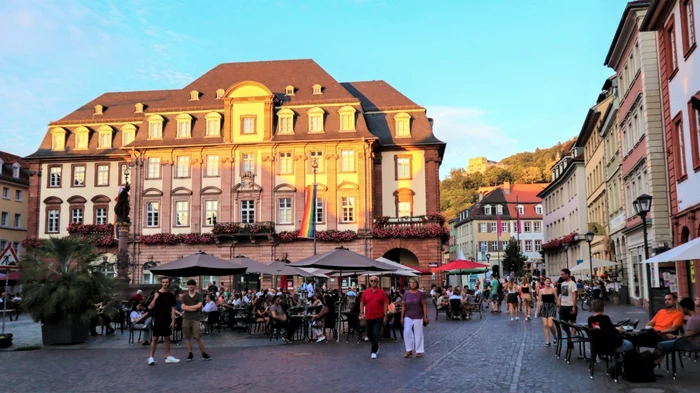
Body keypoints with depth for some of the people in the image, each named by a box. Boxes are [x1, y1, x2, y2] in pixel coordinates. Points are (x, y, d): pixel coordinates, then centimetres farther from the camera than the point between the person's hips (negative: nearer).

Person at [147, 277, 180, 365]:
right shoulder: (156, 294, -1)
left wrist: (173, 320, -4)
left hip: (167, 319, 2)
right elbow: (150, 307, -5)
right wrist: (155, 298, -19)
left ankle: (168, 356, 14)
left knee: (167, 338, 9)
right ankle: (151, 357, 5)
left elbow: (173, 308, 2)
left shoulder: (171, 295, 4)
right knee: (155, 338, -1)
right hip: (158, 319, -2)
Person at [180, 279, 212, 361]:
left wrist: (188, 307, -4)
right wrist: (193, 308, -9)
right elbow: (183, 307, -1)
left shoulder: (199, 295, 4)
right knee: (187, 337, 4)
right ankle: (190, 354, 15)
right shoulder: (184, 296, 10)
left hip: (196, 319, -3)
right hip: (186, 318, 3)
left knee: (198, 337, -5)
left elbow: (199, 305, -10)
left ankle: (204, 354, 3)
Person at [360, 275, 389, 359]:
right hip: (368, 317, 3)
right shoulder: (365, 292, 3)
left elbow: (385, 304, -3)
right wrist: (362, 313, 2)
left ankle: (374, 352, 6)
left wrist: (385, 315, -6)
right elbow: (362, 303, 11)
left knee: (376, 335, -5)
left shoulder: (382, 292, -4)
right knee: (369, 334, 13)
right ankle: (376, 346, 39)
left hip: (378, 317, -3)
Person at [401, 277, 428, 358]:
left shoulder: (420, 294, -2)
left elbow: (424, 305, 0)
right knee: (407, 332, -12)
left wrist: (425, 316, -5)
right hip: (408, 316, 1)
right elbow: (403, 305, 6)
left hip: (418, 317, -1)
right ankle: (409, 350, 2)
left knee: (418, 334, 3)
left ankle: (419, 351, 15)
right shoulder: (406, 294, 2)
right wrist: (402, 316, 3)